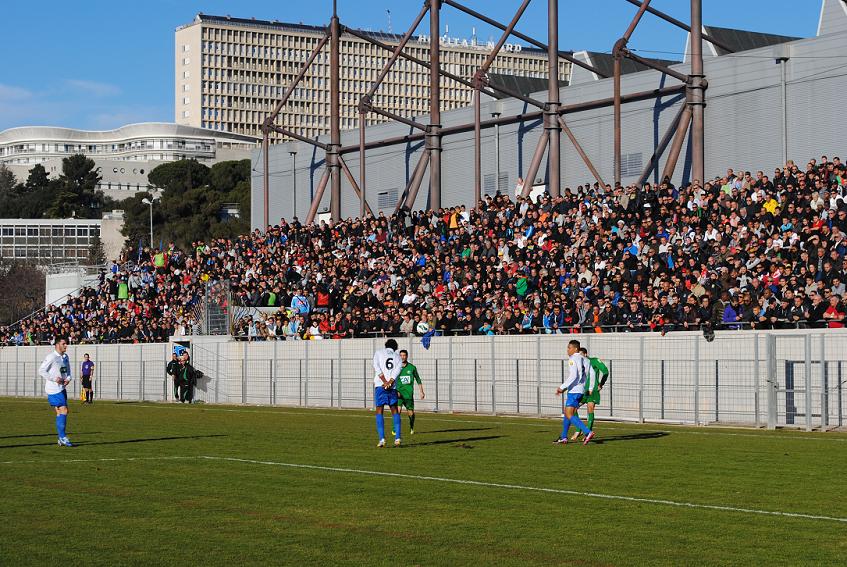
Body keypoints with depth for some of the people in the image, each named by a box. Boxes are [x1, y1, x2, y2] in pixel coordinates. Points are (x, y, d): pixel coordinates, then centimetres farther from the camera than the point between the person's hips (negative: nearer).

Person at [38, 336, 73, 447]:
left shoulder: (64, 357, 12)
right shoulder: (51, 357, -14)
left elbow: (67, 371, 23)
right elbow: (41, 370, -15)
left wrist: (68, 378, 1)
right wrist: (54, 379, -20)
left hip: (61, 388, 8)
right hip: (54, 389, -8)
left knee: (60, 412, 10)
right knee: (63, 411, -11)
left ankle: (61, 439, 14)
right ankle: (63, 437, -5)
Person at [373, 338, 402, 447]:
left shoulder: (378, 353, 12)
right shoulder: (397, 357, 17)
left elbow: (377, 367, -3)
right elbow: (397, 370, -1)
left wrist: (385, 381, -10)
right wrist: (389, 383, -11)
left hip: (380, 385, -2)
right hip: (393, 387, 2)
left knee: (379, 411, 0)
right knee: (394, 411, 12)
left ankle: (382, 439, -11)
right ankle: (397, 438, 4)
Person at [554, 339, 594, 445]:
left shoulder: (573, 360, -13)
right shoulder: (583, 359, 14)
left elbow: (573, 376, -23)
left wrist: (562, 387, -16)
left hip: (574, 391, -9)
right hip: (581, 390, 9)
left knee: (569, 415, -9)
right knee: (567, 413, 17)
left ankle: (588, 432, -21)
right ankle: (563, 437, 21)